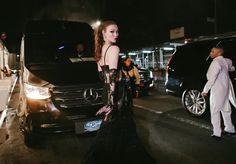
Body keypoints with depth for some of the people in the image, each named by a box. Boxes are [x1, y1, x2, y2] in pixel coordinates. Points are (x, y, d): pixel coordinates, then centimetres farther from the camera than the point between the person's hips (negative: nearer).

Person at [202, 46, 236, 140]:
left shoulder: (216, 62, -19)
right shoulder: (226, 61, 7)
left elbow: (212, 78, -23)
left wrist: (205, 90, -16)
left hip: (217, 91, -9)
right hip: (225, 89, 9)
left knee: (215, 112, -1)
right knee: (225, 110, 20)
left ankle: (217, 134, 3)